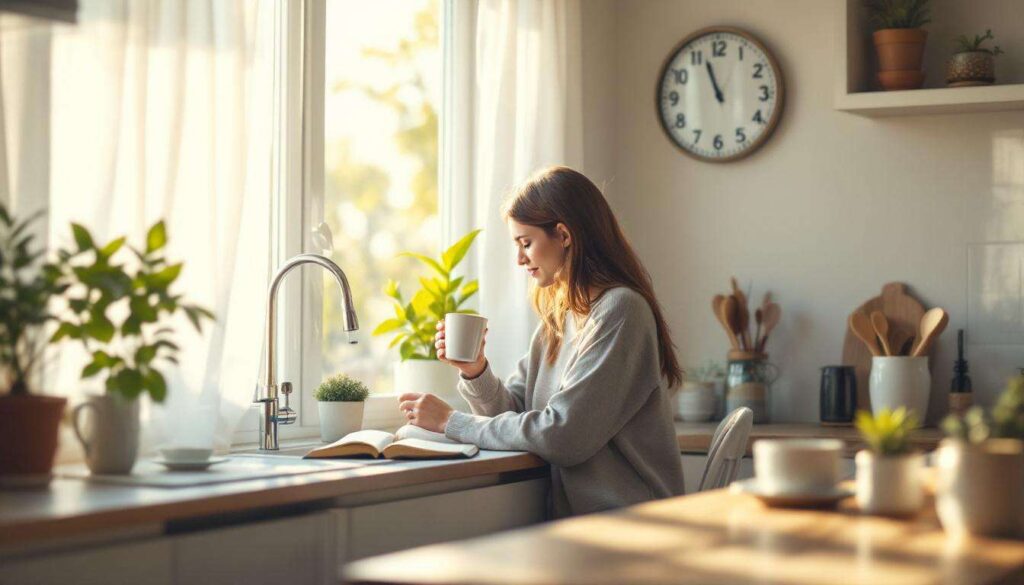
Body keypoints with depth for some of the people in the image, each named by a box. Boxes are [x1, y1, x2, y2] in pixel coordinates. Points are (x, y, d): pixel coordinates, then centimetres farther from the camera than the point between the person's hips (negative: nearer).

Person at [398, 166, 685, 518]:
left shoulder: (621, 311, -12)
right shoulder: (559, 314, 15)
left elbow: (563, 436, -18)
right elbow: (515, 411, 13)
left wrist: (451, 422, -9)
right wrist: (475, 371, -6)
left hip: (623, 524, -7)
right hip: (569, 513, 7)